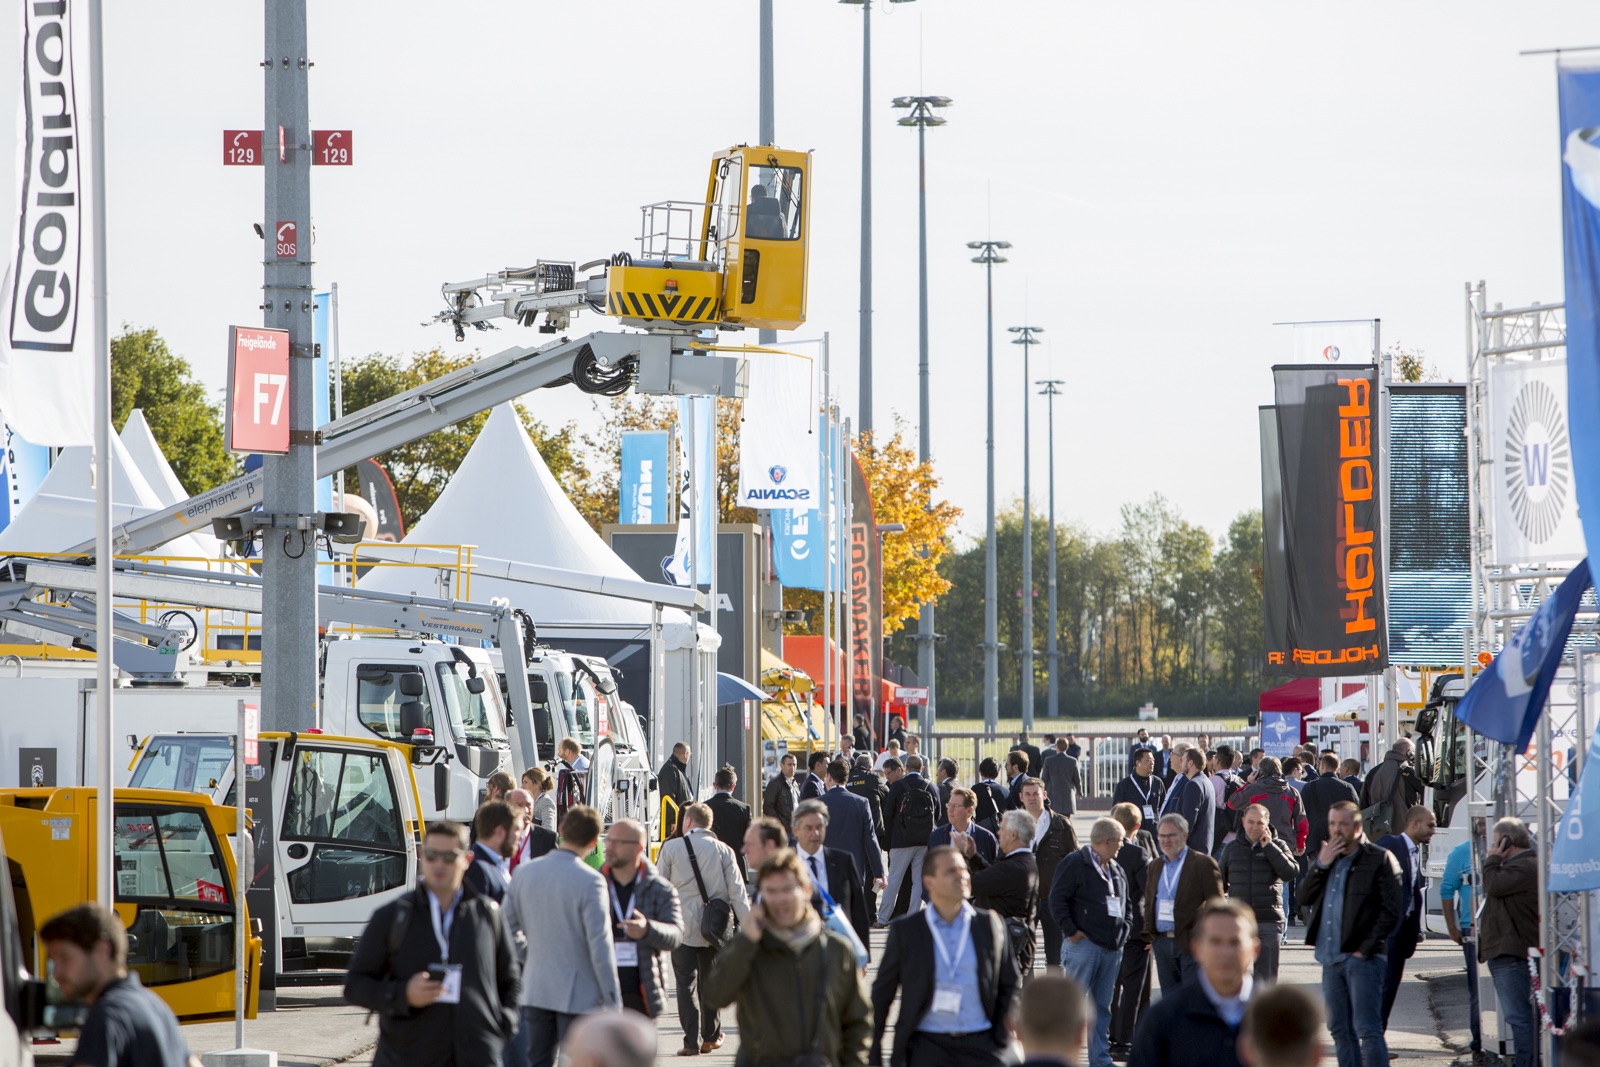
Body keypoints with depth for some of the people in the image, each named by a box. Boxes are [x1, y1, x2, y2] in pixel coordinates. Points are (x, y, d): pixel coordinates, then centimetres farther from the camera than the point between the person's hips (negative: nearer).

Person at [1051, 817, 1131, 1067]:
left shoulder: (1116, 870, 18)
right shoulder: (1075, 863, -7)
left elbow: (1125, 904, 29)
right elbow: (1057, 898, -12)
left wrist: (1123, 930, 15)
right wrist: (1071, 931, -15)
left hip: (1112, 948, 8)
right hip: (1084, 944, -7)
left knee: (1102, 1006, 10)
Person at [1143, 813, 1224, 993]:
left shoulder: (1203, 863, -5)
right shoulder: (1156, 866, 15)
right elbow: (1149, 903, 20)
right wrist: (1149, 934, 9)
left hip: (1192, 943, -6)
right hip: (1162, 942, 6)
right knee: (1169, 994, 8)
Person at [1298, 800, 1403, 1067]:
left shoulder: (1379, 859, -4)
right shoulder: (1326, 858, 16)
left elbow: (1392, 910, -8)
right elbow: (1304, 897, 10)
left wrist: (1367, 948, -13)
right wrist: (1321, 865, -4)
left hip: (1362, 958, -7)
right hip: (1331, 958, 7)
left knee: (1367, 1028, -11)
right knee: (1339, 1030, 10)